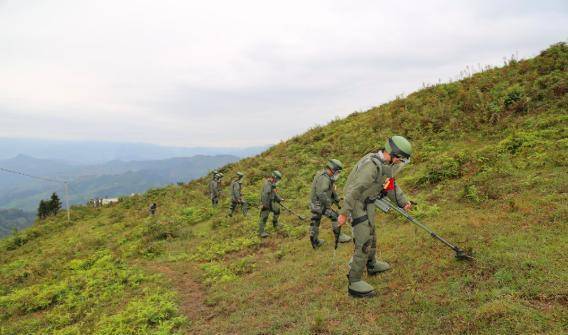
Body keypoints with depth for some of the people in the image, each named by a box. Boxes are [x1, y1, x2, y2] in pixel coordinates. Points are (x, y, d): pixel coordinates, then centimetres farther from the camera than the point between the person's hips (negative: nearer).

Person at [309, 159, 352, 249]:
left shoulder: (327, 177, 11)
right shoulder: (324, 178, -23)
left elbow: (331, 190, 20)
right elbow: (321, 193, -32)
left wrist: (337, 200, 21)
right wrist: (328, 205, -23)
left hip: (314, 204, 10)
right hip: (319, 205, -10)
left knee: (315, 222, 16)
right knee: (335, 217, 2)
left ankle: (315, 242, 28)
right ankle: (339, 236, 16)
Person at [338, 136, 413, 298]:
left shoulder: (385, 163, 1)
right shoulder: (372, 166, -30)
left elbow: (391, 184, 15)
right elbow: (354, 190, -30)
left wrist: (403, 202, 10)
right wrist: (344, 213, -26)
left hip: (368, 204, 10)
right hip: (358, 205, -10)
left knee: (371, 235, 26)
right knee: (364, 243, -9)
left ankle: (372, 265, 48)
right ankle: (355, 283, -2)